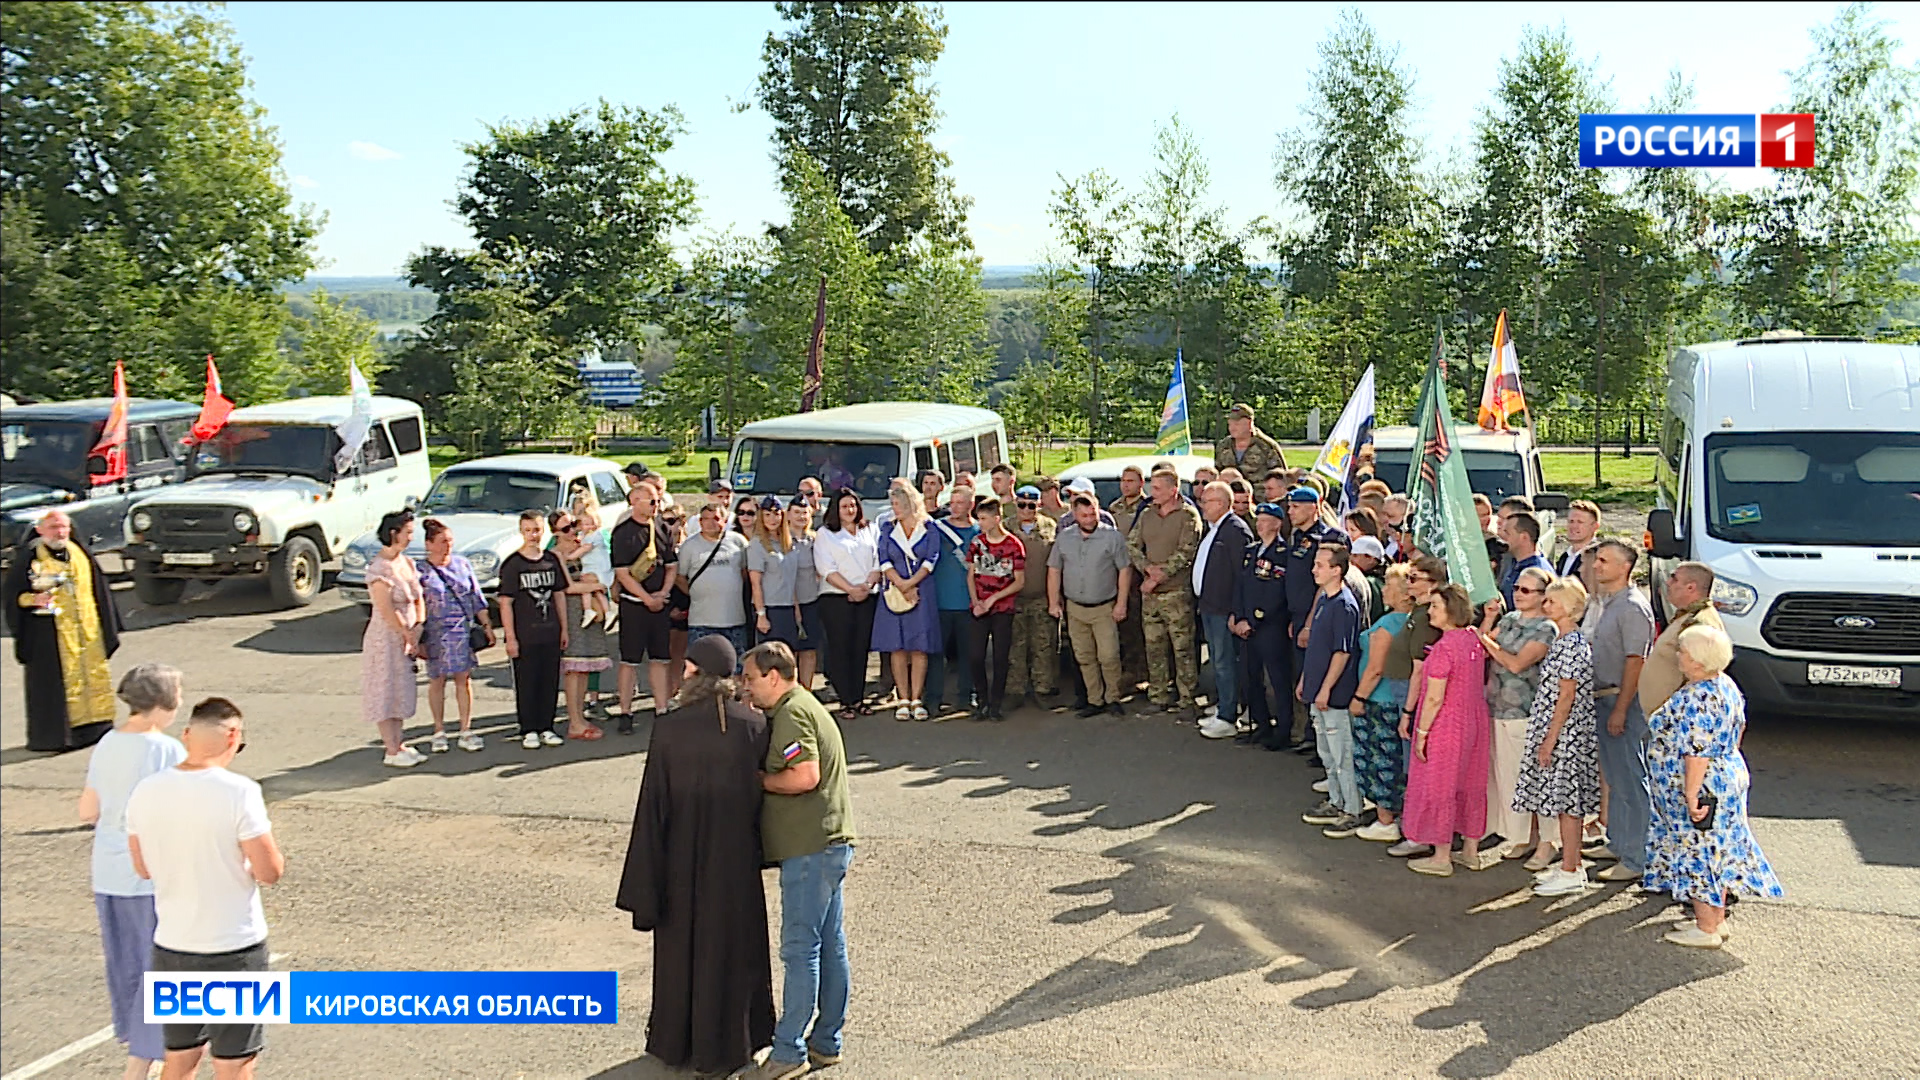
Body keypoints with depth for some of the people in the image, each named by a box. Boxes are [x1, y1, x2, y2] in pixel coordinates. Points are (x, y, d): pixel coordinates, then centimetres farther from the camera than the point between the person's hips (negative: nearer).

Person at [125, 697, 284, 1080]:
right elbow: (269, 871, -17)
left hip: (170, 947, 5)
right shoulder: (239, 792, -19)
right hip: (233, 950, -5)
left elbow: (142, 867, 8)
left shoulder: (145, 791, -3)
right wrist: (276, 857, 3)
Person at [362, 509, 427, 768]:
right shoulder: (379, 567, -17)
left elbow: (418, 599, 10)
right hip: (385, 638, -8)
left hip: (405, 638, 8)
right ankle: (392, 751, 5)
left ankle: (400, 745, 22)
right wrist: (409, 636, -12)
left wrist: (418, 628, -5)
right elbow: (386, 611, -19)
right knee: (386, 693, 0)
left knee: (402, 692, 13)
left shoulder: (407, 562, 8)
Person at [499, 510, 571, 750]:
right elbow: (505, 603, -8)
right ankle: (529, 731, 11)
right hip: (524, 637, -4)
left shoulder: (552, 560, 8)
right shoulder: (512, 564, -6)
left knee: (550, 683, 8)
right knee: (526, 685, 2)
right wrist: (510, 638, -12)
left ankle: (546, 728, 19)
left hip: (550, 634, 4)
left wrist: (564, 628, 13)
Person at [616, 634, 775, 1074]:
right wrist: (759, 850, 10)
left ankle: (675, 1041, 30)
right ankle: (727, 1044, 26)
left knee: (680, 943, 16)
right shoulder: (753, 723, -12)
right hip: (735, 857, 1)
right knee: (732, 945, 16)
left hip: (682, 857, -1)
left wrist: (645, 882, -5)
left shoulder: (669, 726, -14)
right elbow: (764, 790, -5)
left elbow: (654, 804, -11)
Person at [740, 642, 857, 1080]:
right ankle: (826, 1043, 21)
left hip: (810, 848, -10)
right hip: (830, 844, 10)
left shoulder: (792, 714, -13)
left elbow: (805, 777, -23)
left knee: (800, 948, -4)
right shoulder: (807, 707, 19)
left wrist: (759, 779, -10)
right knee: (830, 946, 13)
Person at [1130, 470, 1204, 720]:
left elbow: (1186, 552, -13)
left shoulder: (1188, 515, -6)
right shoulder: (1147, 516, 12)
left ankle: (1187, 701, 0)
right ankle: (1158, 697, 20)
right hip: (1149, 594, 6)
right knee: (1154, 647, 10)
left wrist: (1159, 577, -16)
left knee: (1182, 648, -5)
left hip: (1176, 592, -6)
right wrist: (1148, 568, -10)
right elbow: (1132, 545, 9)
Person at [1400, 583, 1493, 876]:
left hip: (1445, 728, -8)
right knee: (1470, 785, 17)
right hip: (1474, 724, 8)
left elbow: (1434, 698, -21)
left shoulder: (1443, 648, -22)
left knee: (1438, 787, 4)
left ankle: (1441, 858, 12)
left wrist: (1421, 732, -14)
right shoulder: (1473, 639, 2)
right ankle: (1471, 851, 28)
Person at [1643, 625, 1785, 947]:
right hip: (1729, 778, 10)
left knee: (1698, 853, 1)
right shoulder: (1726, 686, 5)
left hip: (1702, 787, -10)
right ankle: (1717, 920, 29)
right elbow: (1739, 728, 18)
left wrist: (1691, 797, -24)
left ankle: (1706, 930, 10)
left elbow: (1697, 754, -27)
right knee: (1715, 852, 18)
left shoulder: (1697, 698, -26)